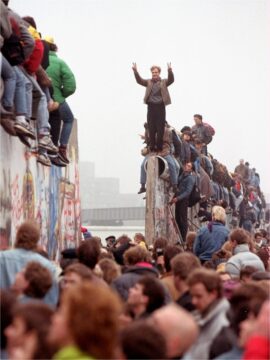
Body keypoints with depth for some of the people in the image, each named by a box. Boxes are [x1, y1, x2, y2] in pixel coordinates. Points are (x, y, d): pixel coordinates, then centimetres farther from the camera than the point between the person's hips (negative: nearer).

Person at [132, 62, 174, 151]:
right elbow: (139, 80, -2)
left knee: (160, 128, -1)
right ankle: (152, 146, 8)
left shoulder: (164, 82, 7)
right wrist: (135, 71, -20)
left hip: (160, 106, -1)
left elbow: (171, 80, -11)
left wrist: (170, 71, -31)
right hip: (151, 106, 1)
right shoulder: (148, 82, 12)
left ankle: (159, 146, 7)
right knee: (151, 128, 2)